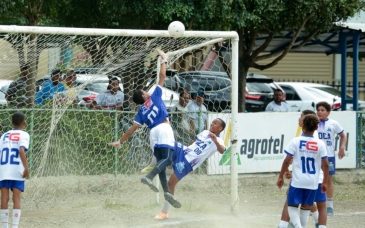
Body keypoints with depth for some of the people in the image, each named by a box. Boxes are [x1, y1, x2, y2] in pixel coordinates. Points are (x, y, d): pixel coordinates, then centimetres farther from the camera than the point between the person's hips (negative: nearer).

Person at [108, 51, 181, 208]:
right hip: (164, 129, -5)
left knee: (161, 161, 5)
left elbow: (132, 129, 14)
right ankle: (149, 177, -42)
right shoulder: (154, 96, 14)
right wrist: (163, 61, 26)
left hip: (153, 133, 5)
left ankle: (167, 192, -11)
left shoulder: (141, 111, 20)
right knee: (168, 158, -18)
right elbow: (162, 76, 15)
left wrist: (120, 142, 22)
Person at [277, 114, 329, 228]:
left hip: (297, 181, -2)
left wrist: (281, 177, 3)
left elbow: (287, 161, -8)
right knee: (306, 208, 13)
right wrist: (325, 182, 10)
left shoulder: (295, 141, -7)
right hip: (313, 182, 2)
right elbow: (325, 164, -1)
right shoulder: (320, 144, -1)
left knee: (292, 206, 6)